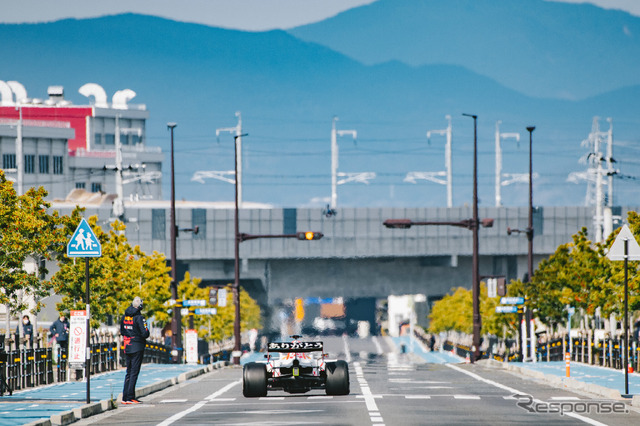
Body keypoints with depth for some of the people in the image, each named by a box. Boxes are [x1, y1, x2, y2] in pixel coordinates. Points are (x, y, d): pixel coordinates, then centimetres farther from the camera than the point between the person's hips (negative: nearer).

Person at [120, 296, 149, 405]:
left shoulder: (125, 316, 7)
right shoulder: (139, 318, -15)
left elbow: (121, 331, 17)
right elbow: (145, 333, -18)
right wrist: (146, 332, 3)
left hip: (127, 347, 7)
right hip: (137, 347, -7)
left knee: (129, 372, 14)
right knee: (134, 372, -4)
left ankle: (125, 397, 14)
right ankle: (129, 397, -8)